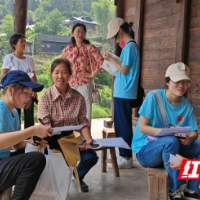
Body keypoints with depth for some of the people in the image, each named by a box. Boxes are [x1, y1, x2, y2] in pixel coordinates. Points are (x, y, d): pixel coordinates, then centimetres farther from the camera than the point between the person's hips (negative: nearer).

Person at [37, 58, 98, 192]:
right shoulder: (46, 97, -8)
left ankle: (78, 176, 17)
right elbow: (45, 128, -13)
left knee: (91, 157, -21)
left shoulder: (78, 97, 1)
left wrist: (88, 140, -17)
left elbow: (83, 122, 3)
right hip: (53, 140, -3)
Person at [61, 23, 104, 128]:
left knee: (85, 110, -2)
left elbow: (101, 62, -9)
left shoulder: (89, 47, -2)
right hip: (71, 84, 4)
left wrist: (92, 75, -9)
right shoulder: (68, 49, 11)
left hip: (84, 84, -4)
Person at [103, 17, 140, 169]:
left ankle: (127, 159, 6)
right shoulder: (131, 45, 15)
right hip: (122, 92, 10)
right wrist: (111, 62, 18)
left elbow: (124, 70, -16)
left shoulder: (129, 46, -14)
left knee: (123, 125, -3)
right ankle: (123, 155, 25)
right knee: (120, 125, 15)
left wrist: (111, 59, -6)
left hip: (125, 93, -10)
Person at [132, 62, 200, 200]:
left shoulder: (187, 105, 1)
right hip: (145, 150, -5)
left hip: (171, 150, 5)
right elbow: (142, 127, -15)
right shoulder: (154, 97, -13)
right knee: (171, 141, -35)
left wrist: (189, 138, -25)